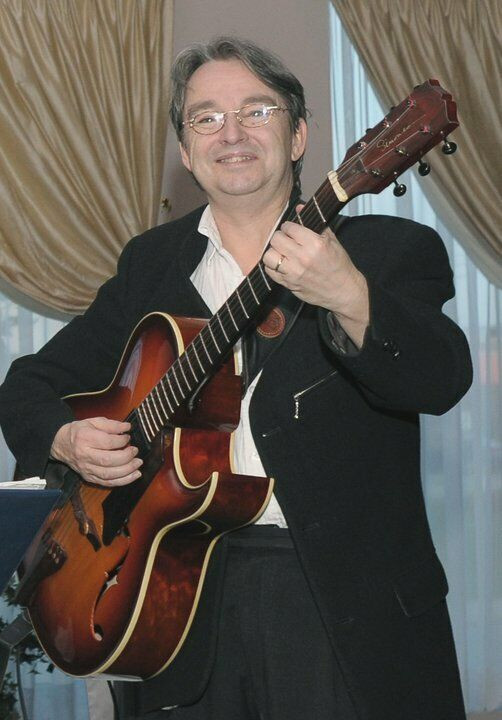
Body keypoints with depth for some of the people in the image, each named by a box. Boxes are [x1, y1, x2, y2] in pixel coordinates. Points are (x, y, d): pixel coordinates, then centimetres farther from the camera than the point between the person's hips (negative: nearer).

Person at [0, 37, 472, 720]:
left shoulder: (390, 251, -1)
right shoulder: (151, 263, 12)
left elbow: (443, 382, -18)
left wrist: (349, 297, -35)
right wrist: (66, 439, -6)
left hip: (345, 596, -3)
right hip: (179, 584, 3)